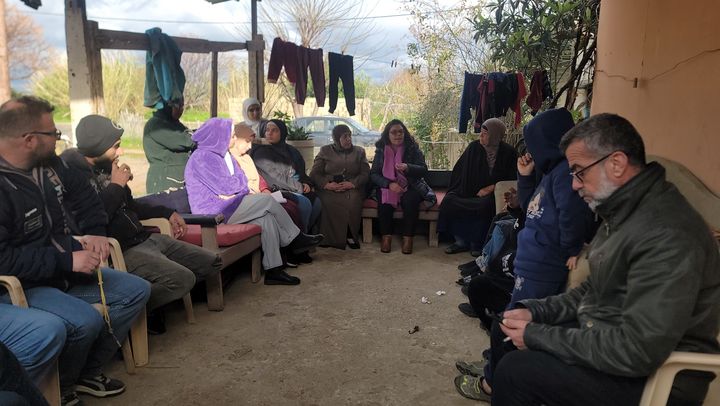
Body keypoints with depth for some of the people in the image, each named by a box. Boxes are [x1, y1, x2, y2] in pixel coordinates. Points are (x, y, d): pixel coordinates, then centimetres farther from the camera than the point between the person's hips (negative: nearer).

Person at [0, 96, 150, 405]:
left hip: (65, 269, 9)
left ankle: (89, 372, 11)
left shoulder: (49, 164, 1)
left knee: (137, 290, 4)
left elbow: (85, 195, 16)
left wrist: (94, 232, 0)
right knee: (86, 320, -33)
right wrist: (67, 261, -28)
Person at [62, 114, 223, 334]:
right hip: (122, 250, -9)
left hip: (145, 238, 9)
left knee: (212, 263, 7)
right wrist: (116, 186, -15)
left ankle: (157, 295, 11)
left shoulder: (106, 167, 10)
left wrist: (167, 213, 26)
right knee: (183, 278, -28)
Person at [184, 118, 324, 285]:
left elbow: (241, 180, 9)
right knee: (267, 200, -15)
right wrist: (238, 185, 2)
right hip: (213, 213, -9)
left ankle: (273, 270, -10)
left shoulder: (221, 154, 17)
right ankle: (296, 239, -1)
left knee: (266, 218, -11)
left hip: (225, 207, 9)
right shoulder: (203, 157, -13)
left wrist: (230, 191, -12)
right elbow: (226, 186, -19)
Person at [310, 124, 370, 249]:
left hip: (352, 189, 1)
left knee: (353, 200, -34)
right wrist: (326, 184, -13)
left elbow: (365, 173, 7)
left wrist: (352, 183, -12)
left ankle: (350, 235, -20)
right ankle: (330, 237, -23)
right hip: (329, 190, 0)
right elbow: (314, 173, 7)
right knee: (328, 201, -34)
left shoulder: (359, 151, 19)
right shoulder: (325, 151, 15)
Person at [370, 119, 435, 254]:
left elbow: (424, 170, -7)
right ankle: (386, 236, -15)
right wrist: (389, 184, -20)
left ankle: (408, 237, -19)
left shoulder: (412, 148, 0)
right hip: (386, 187, 1)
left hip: (410, 187, -1)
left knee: (411, 201, -31)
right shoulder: (381, 150, 3)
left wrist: (407, 167, -28)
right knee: (384, 201, -30)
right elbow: (373, 174, -2)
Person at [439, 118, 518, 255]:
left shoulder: (508, 152, -4)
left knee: (485, 205, -37)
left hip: (492, 194, -3)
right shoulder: (474, 147, 2)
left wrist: (489, 188, -13)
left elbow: (512, 179, -4)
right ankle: (460, 240, -15)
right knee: (449, 200, -25)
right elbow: (460, 171, 6)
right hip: (470, 192, 3)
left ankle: (477, 244, -15)